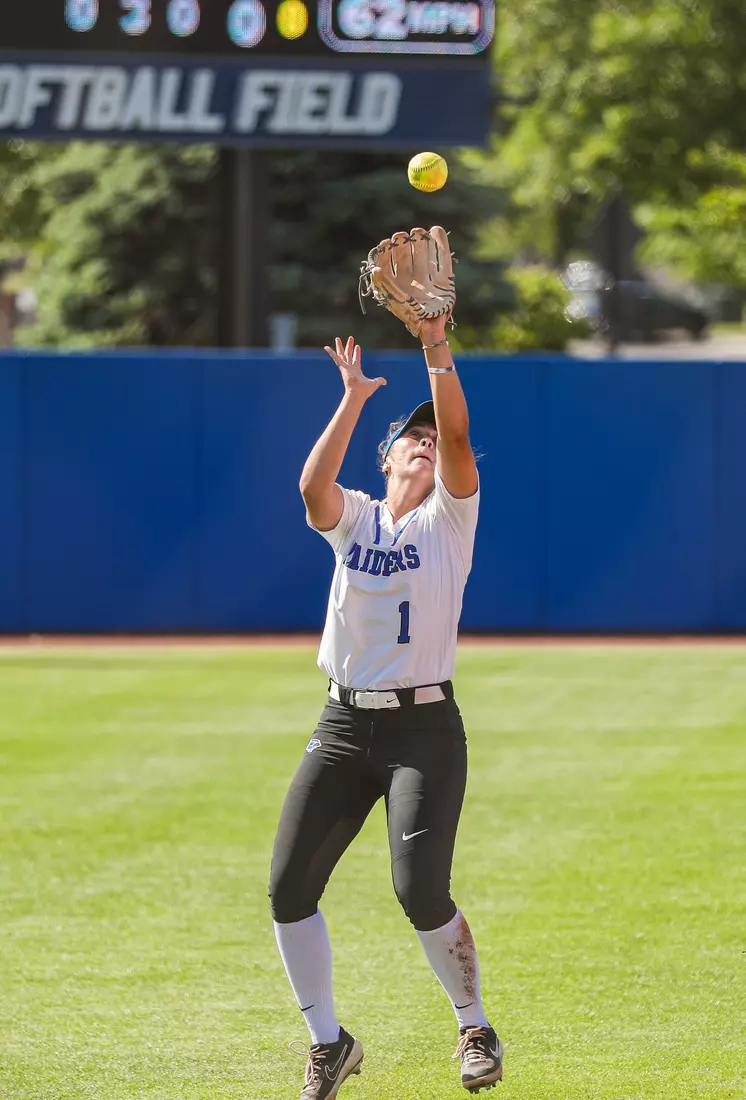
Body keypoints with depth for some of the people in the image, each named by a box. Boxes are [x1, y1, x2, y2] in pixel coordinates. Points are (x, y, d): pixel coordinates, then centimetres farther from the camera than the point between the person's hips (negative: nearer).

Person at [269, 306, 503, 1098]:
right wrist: (354, 398, -19)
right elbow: (313, 484, -14)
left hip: (425, 727, -3)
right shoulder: (353, 519, 9)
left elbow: (458, 440, -14)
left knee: (420, 890, -16)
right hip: (344, 726, 3)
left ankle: (476, 1029, 7)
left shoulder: (449, 517, 4)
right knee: (289, 885, -5)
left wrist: (436, 349, -25)